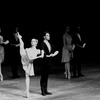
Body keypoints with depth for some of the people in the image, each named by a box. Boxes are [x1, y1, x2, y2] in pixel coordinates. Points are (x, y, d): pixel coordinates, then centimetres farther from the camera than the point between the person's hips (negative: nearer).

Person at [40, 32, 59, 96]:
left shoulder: (50, 44, 12)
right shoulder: (42, 44, -10)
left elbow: (55, 50, 9)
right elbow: (43, 52, -21)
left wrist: (55, 52, -11)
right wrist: (47, 55, -33)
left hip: (48, 62, 7)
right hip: (44, 62, -7)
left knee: (46, 76, 12)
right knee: (43, 77, -1)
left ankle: (45, 90, 18)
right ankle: (43, 91, 5)